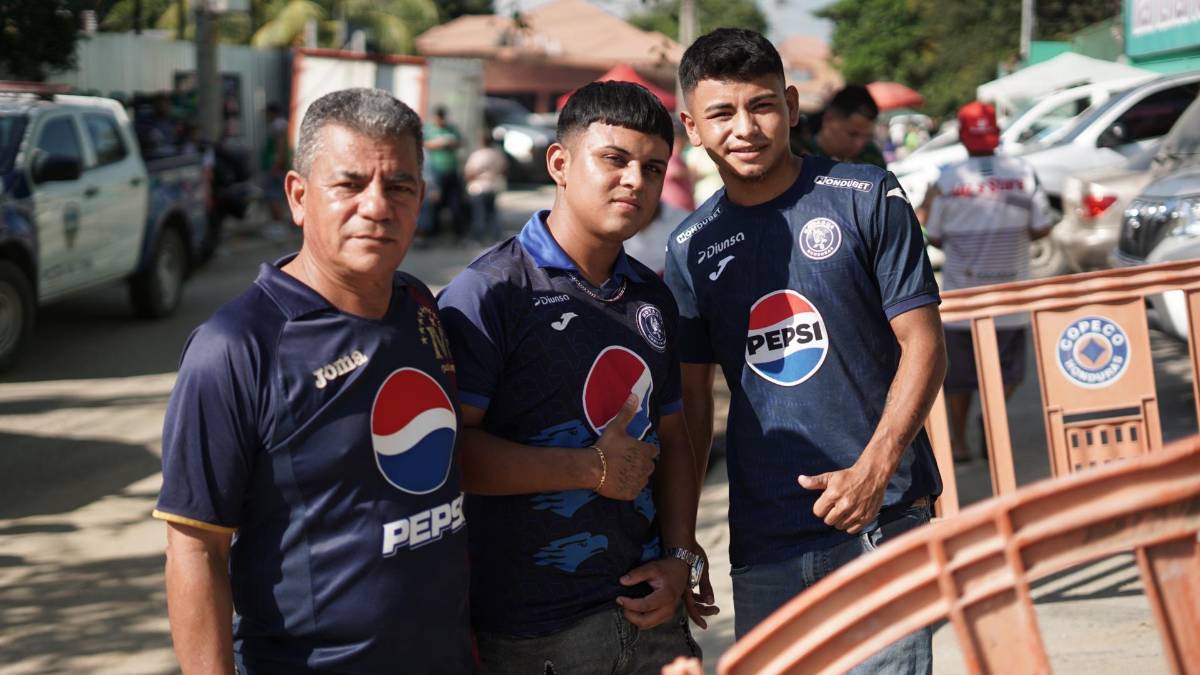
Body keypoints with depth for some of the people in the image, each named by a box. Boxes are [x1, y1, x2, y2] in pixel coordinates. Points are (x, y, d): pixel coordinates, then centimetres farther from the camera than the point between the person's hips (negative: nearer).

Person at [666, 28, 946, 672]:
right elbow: (693, 400, 10)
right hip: (762, 540, 3)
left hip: (881, 521, -3)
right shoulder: (691, 245, 6)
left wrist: (874, 467, -17)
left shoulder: (867, 198, -3)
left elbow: (923, 343, -5)